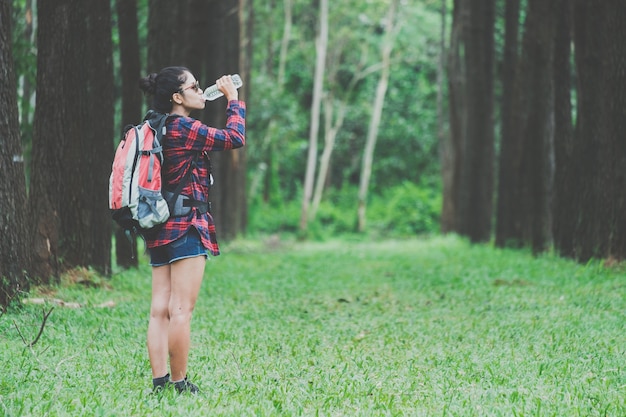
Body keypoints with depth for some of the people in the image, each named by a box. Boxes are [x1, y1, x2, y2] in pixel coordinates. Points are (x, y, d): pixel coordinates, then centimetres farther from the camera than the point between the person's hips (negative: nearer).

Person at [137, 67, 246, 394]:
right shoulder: (184, 128, -12)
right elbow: (235, 138, -10)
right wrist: (233, 99, 1)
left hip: (160, 228, 9)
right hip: (187, 227, -9)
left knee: (160, 309, 5)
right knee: (181, 309, -7)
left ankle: (160, 382, 6)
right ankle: (179, 384, -5)